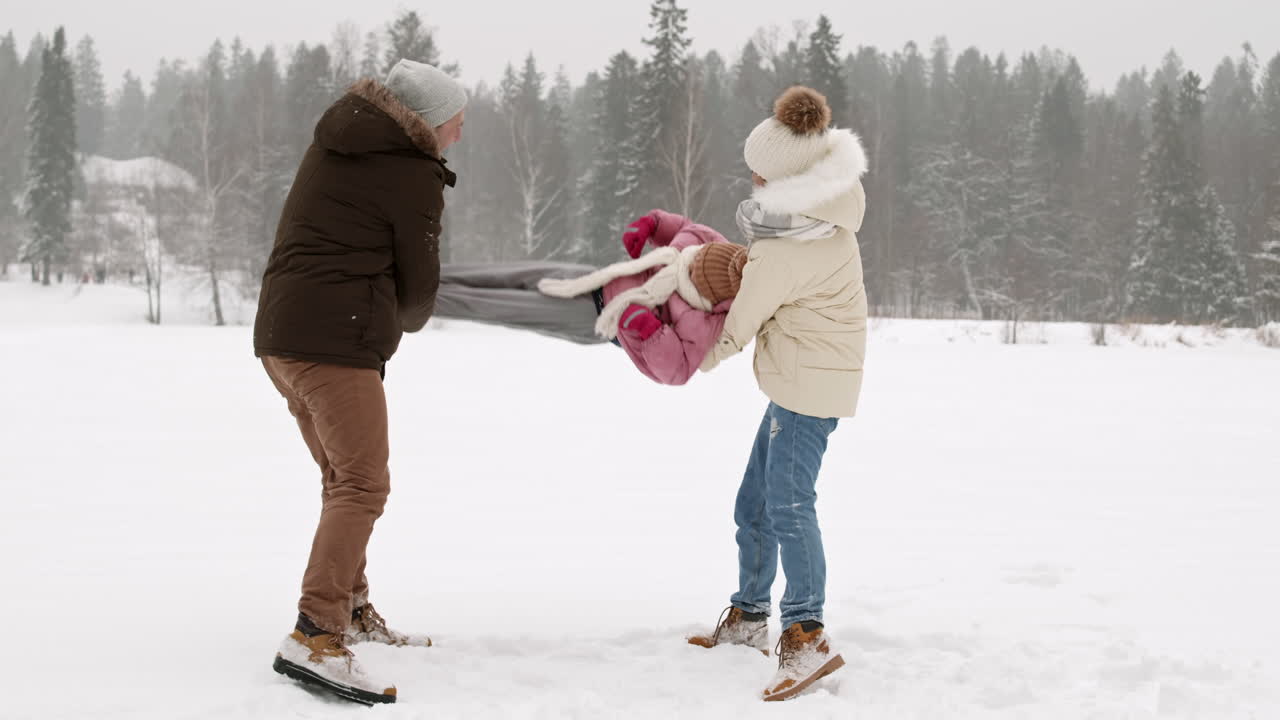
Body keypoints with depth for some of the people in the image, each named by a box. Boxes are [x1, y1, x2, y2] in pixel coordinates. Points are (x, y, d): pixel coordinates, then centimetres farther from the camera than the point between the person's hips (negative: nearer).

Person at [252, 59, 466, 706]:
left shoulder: (333, 142, 17)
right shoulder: (414, 178, -7)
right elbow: (418, 285, -2)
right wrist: (406, 321, 20)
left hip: (279, 332, 9)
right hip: (338, 341, -9)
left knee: (343, 477, 21)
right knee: (362, 486, -14)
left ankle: (351, 612, 30)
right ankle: (315, 639, -25)